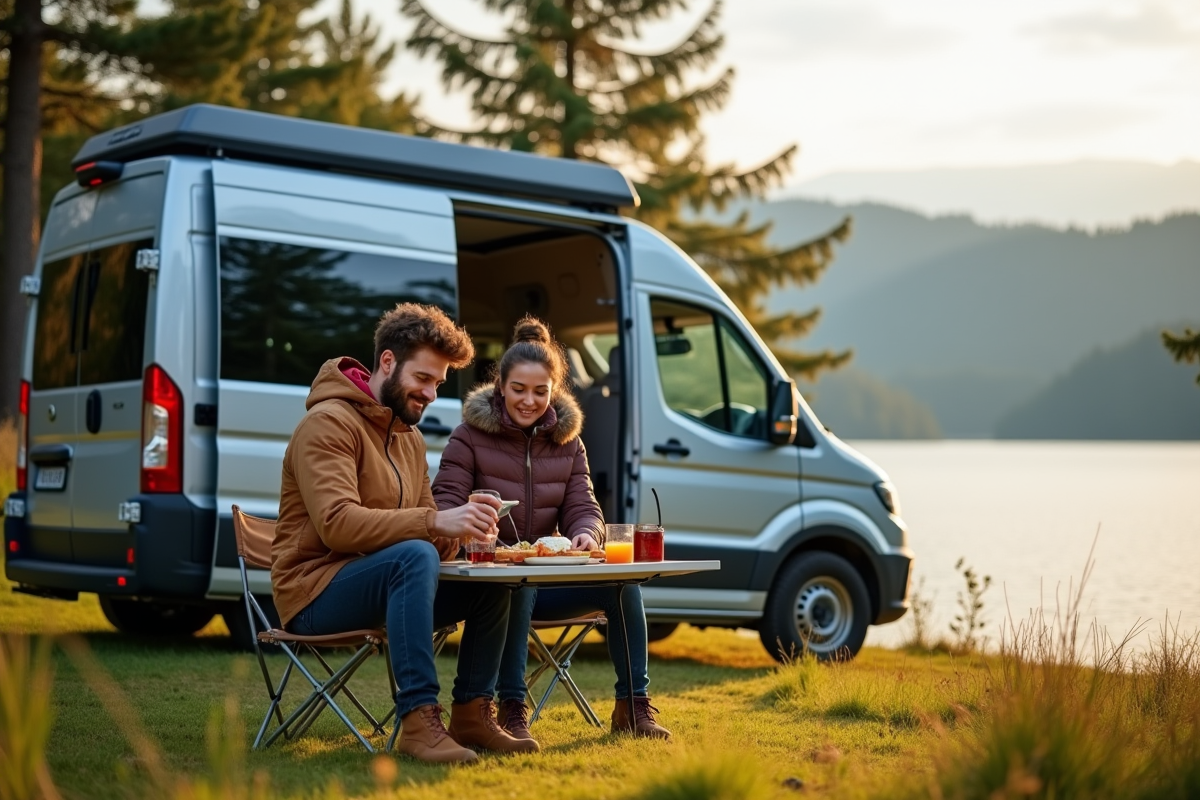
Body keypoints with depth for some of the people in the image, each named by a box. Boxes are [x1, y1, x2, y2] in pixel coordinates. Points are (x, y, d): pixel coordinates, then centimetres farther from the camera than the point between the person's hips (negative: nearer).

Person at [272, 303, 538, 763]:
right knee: (414, 556, -35)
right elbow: (337, 524, -27)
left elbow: (429, 532, 12)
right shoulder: (329, 423, -13)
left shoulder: (410, 438, 15)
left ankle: (471, 715, -3)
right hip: (316, 591, -8)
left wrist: (461, 530, -13)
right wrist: (434, 522, -35)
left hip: (383, 586, 9)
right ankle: (418, 720, -38)